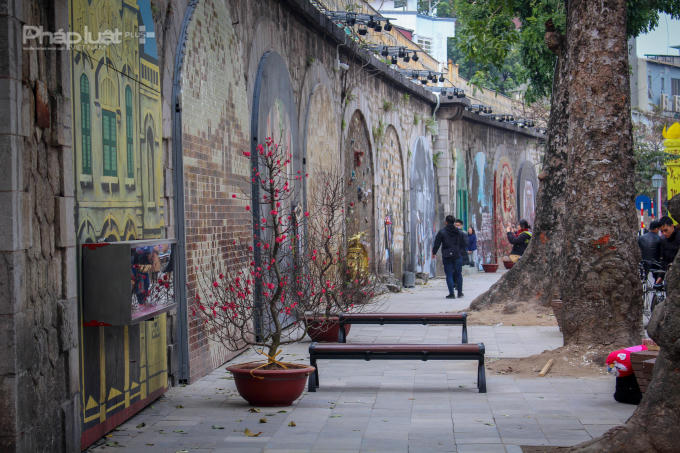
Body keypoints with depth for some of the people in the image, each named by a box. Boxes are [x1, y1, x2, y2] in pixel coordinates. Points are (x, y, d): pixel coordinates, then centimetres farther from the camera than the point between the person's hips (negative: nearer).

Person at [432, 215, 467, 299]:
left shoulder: (442, 232, -4)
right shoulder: (459, 232, 5)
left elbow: (436, 244, -3)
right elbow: (464, 245, 11)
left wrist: (434, 253, 10)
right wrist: (462, 252, 26)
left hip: (447, 257, -2)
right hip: (458, 256, 2)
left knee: (449, 275, 0)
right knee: (458, 274, 11)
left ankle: (451, 293, -5)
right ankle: (460, 292, 14)